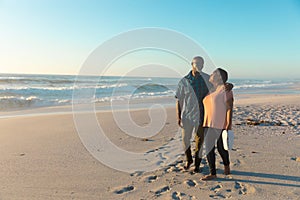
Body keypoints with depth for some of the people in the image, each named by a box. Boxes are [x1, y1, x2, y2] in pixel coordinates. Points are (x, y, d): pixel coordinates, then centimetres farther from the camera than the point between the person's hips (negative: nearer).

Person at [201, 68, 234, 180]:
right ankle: (213, 173, 16)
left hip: (221, 124, -7)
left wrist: (229, 125, -20)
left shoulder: (225, 89, -8)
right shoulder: (211, 90, 15)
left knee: (221, 148, 4)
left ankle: (226, 166, 28)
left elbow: (229, 108, -14)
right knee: (209, 148, 5)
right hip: (209, 124, 7)